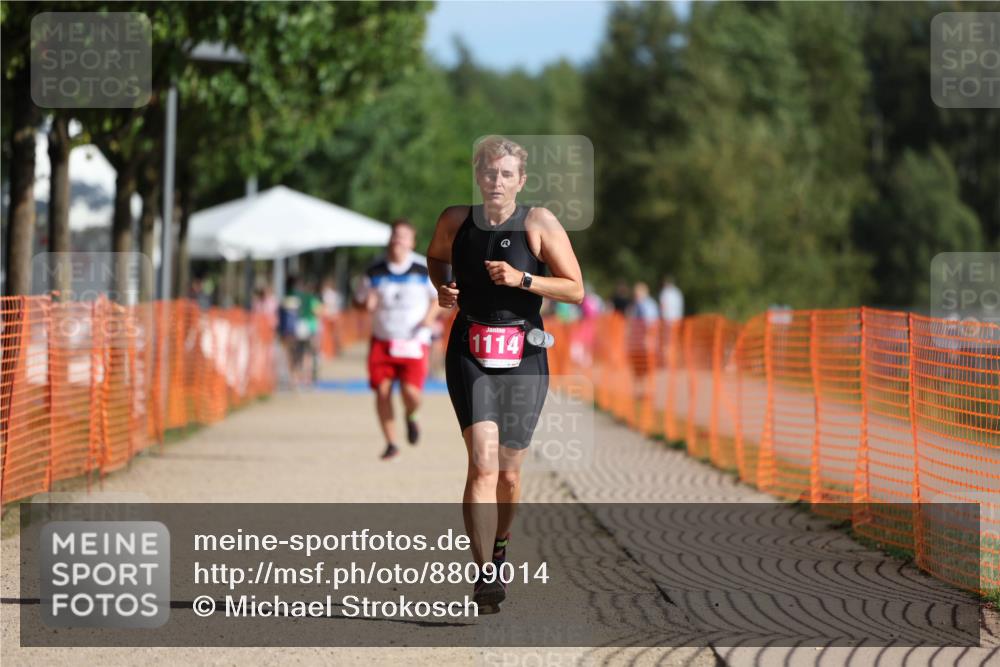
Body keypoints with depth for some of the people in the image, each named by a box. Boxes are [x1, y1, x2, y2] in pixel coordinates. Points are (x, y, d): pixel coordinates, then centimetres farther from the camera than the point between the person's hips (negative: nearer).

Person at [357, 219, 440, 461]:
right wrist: (369, 303, -11)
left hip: (413, 343, -2)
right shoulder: (375, 272, 3)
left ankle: (410, 418, 24)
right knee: (382, 391, -6)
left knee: (411, 394, -14)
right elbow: (364, 299, 13)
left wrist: (429, 317, -9)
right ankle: (390, 443, 10)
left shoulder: (423, 271, -1)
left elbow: (438, 298, 10)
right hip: (382, 341, 2)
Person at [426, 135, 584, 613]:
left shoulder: (539, 223, -4)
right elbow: (436, 256, 25)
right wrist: (442, 287, 4)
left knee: (508, 471, 9)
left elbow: (575, 290, -4)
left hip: (524, 356, 0)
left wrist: (522, 278, -16)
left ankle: (499, 545, 40)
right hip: (470, 353, 0)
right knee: (483, 462, -18)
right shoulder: (455, 220, 2)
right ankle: (484, 575, -21)